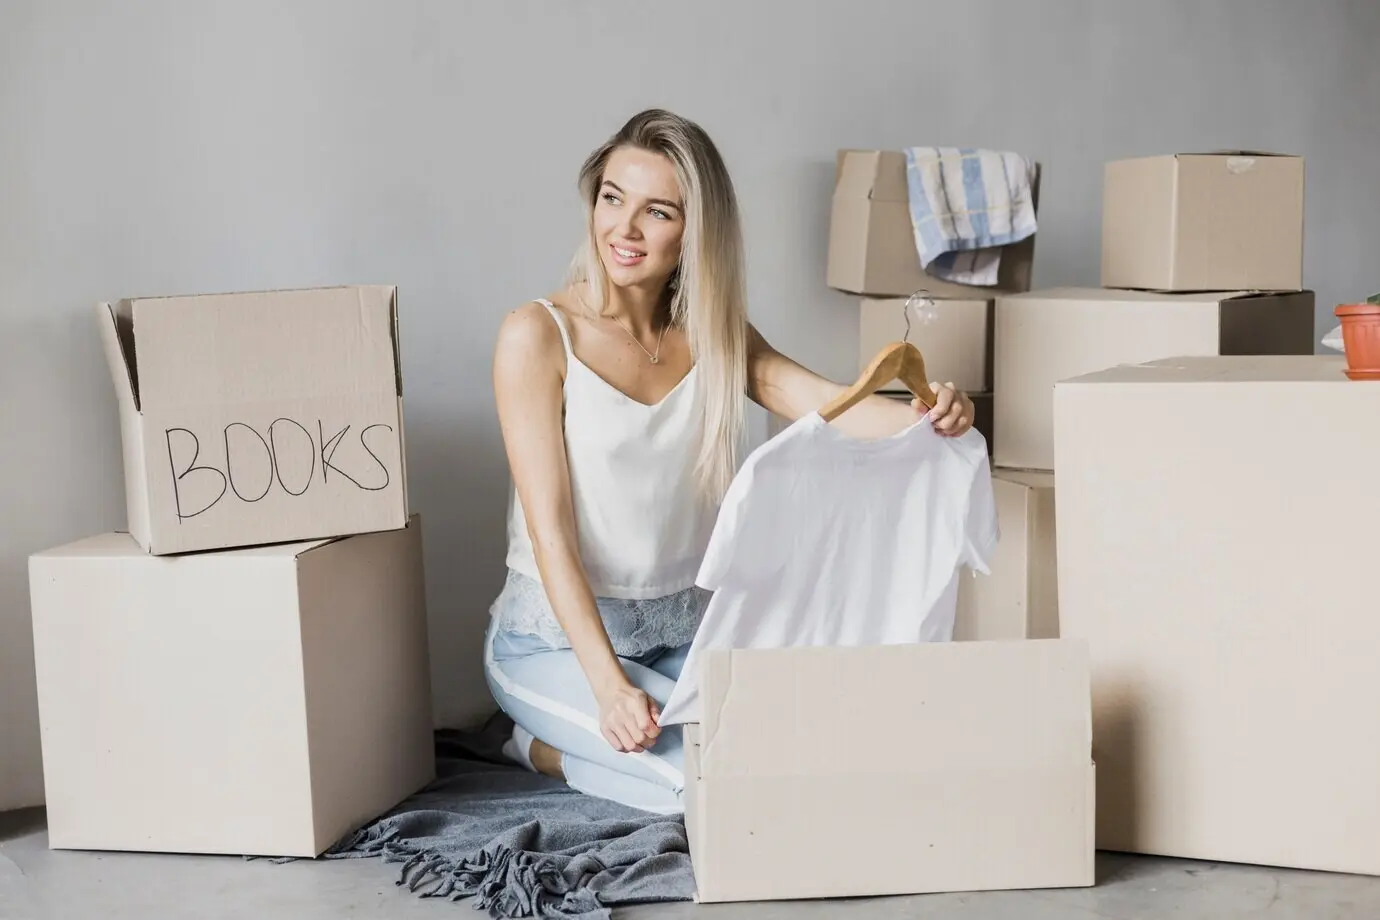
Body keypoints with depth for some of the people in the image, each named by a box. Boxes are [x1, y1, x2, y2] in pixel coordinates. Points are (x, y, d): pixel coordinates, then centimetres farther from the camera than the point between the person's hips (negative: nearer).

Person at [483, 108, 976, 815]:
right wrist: (608, 685, -28)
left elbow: (827, 404, -14)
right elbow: (549, 530, -17)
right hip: (556, 637, -6)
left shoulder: (714, 334, 4)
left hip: (683, 629, 6)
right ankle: (542, 749, 3)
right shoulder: (537, 337, -13)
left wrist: (924, 415, -37)